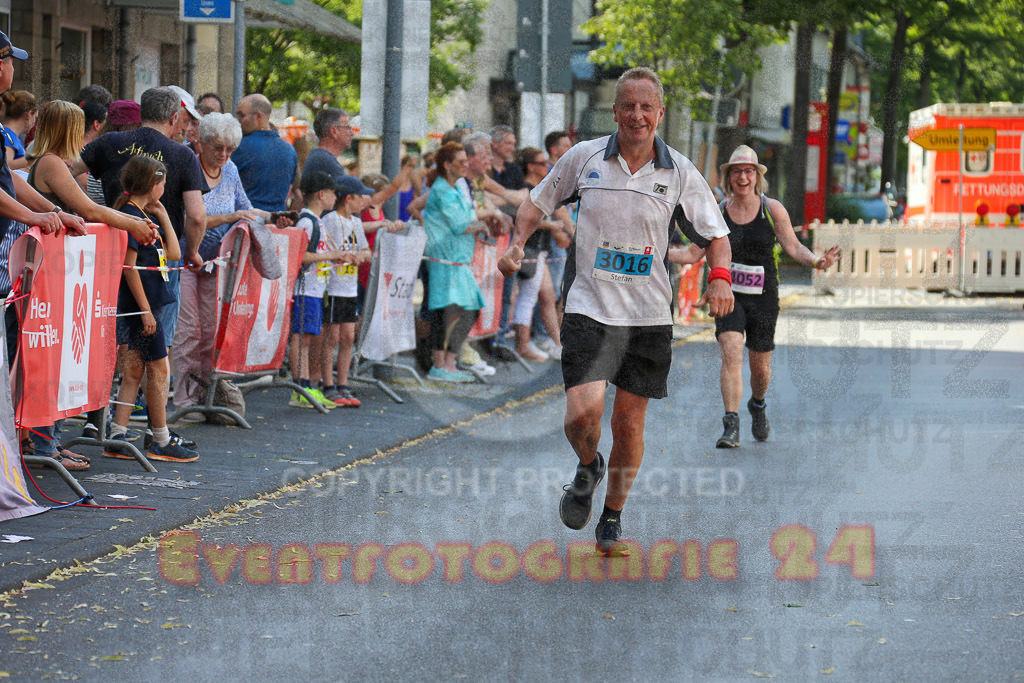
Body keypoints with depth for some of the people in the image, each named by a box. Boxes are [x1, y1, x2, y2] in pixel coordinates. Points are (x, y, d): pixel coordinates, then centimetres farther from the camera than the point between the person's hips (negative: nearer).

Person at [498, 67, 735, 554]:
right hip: (588, 309, -1)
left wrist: (719, 278, -12)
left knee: (630, 423, 5)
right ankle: (588, 468, 18)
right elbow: (540, 201, 15)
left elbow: (715, 234, 8)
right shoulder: (584, 158, 1)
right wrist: (518, 243, -2)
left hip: (649, 316, 1)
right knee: (583, 412, -17)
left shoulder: (680, 173, 1)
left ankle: (613, 518, 26)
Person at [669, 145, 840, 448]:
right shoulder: (717, 213, 0)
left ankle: (757, 406, 44)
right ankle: (731, 427, -25)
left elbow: (793, 247, -3)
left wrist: (816, 261, -23)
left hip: (763, 298, 1)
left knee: (760, 366, 10)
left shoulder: (773, 209, -2)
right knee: (731, 353, -22)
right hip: (728, 295, 0)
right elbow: (693, 253, 4)